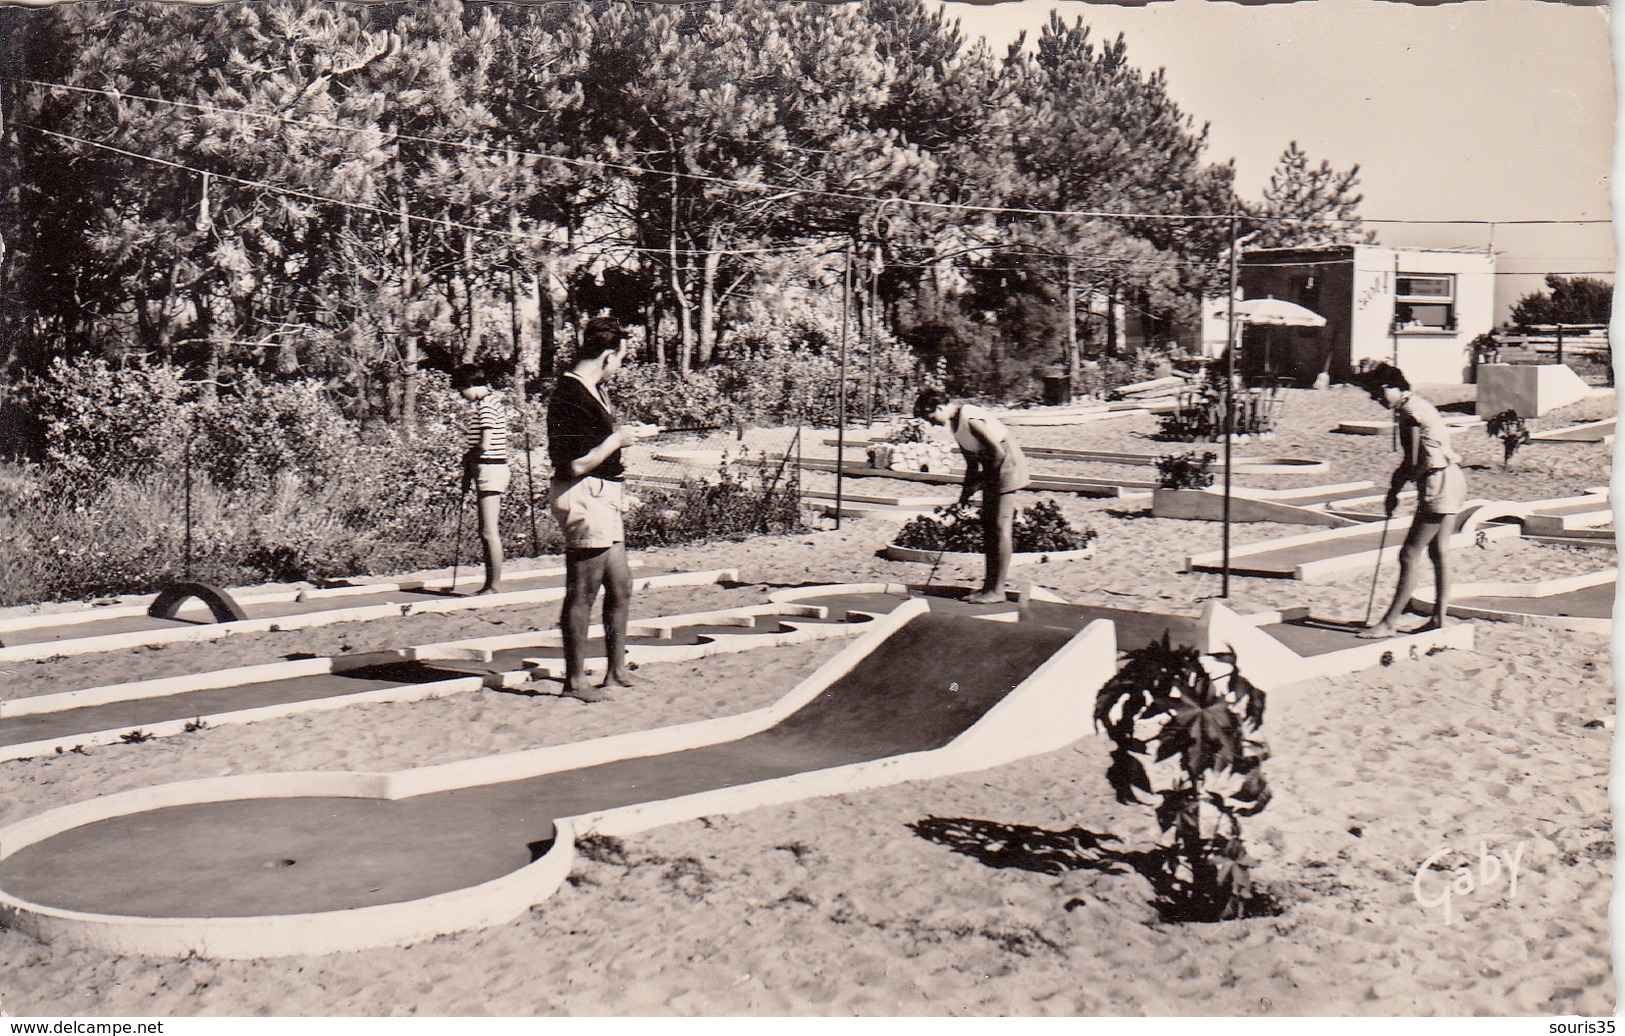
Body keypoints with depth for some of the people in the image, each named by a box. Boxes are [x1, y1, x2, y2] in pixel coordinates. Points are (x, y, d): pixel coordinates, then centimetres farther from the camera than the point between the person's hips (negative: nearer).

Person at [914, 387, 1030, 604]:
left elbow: (999, 452, -22)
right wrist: (965, 495, 11)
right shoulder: (954, 422, 7)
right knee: (987, 527, 10)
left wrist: (980, 481, -12)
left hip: (1007, 465, -10)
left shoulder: (971, 419, -22)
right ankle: (990, 584, 16)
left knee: (1000, 527, -9)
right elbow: (972, 462, 15)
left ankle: (997, 590, -8)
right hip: (992, 469, 10)